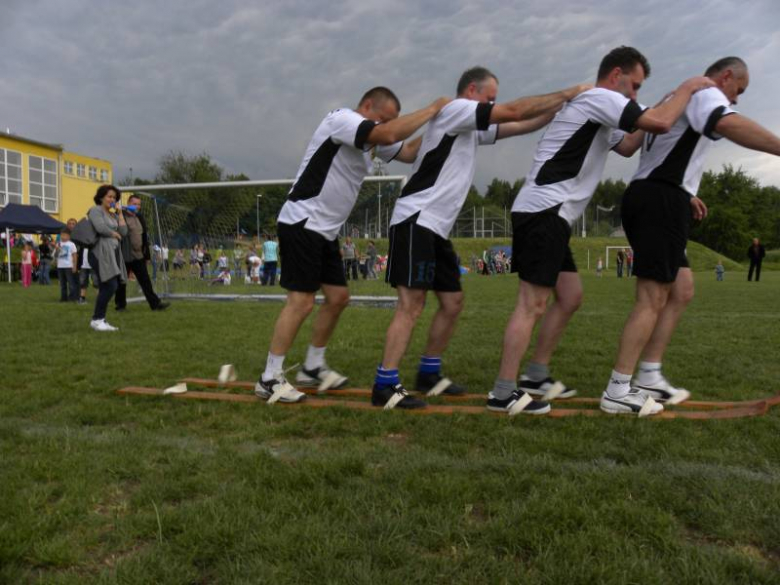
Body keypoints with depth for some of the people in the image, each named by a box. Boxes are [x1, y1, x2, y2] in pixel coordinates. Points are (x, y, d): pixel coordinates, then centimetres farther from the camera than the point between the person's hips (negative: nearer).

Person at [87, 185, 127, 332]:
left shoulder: (113, 215, 22)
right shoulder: (95, 210, 0)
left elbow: (124, 232, 8)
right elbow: (100, 228, -17)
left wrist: (120, 212, 8)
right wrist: (115, 234, 0)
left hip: (113, 253, 8)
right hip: (101, 252, -8)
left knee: (107, 287, 6)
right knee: (110, 286, -15)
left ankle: (100, 319, 11)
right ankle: (97, 319, -5)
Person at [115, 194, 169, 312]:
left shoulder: (140, 217, 14)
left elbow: (145, 236, 17)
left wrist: (147, 254, 15)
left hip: (138, 256, 6)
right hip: (124, 256, -6)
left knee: (146, 281, 5)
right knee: (121, 282, 6)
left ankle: (155, 303, 5)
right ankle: (120, 305, 17)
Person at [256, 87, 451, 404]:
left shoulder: (371, 138, 14)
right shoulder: (340, 119, -13)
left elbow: (409, 151, 12)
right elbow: (389, 134, -28)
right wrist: (431, 109, -16)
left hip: (326, 231, 10)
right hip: (301, 223, -10)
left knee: (338, 297, 10)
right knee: (301, 301, -11)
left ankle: (313, 368, 23)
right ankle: (269, 379, 0)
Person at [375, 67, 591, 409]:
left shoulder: (473, 128, 22)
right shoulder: (454, 109, -5)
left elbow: (523, 125, 21)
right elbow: (515, 111, -10)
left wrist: (563, 103, 12)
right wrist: (567, 93, -1)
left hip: (436, 227, 10)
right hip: (415, 221, -10)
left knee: (453, 301, 11)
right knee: (411, 306, -14)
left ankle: (429, 374, 21)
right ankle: (385, 386, -9)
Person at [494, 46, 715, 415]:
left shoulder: (598, 113, 27)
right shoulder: (600, 98, -5)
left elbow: (626, 146, 35)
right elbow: (661, 123, -12)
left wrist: (668, 101, 27)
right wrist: (688, 88, 6)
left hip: (549, 215, 11)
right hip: (543, 212, -11)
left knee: (570, 296, 13)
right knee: (532, 305, -11)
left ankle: (535, 377, 20)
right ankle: (503, 394, -7)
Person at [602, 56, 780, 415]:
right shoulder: (704, 92, -2)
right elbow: (730, 124, -26)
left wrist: (685, 195, 35)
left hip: (649, 199, 10)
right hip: (662, 202, -10)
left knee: (682, 291, 13)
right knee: (652, 301, -10)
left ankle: (649, 378, 14)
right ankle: (617, 392, -7)